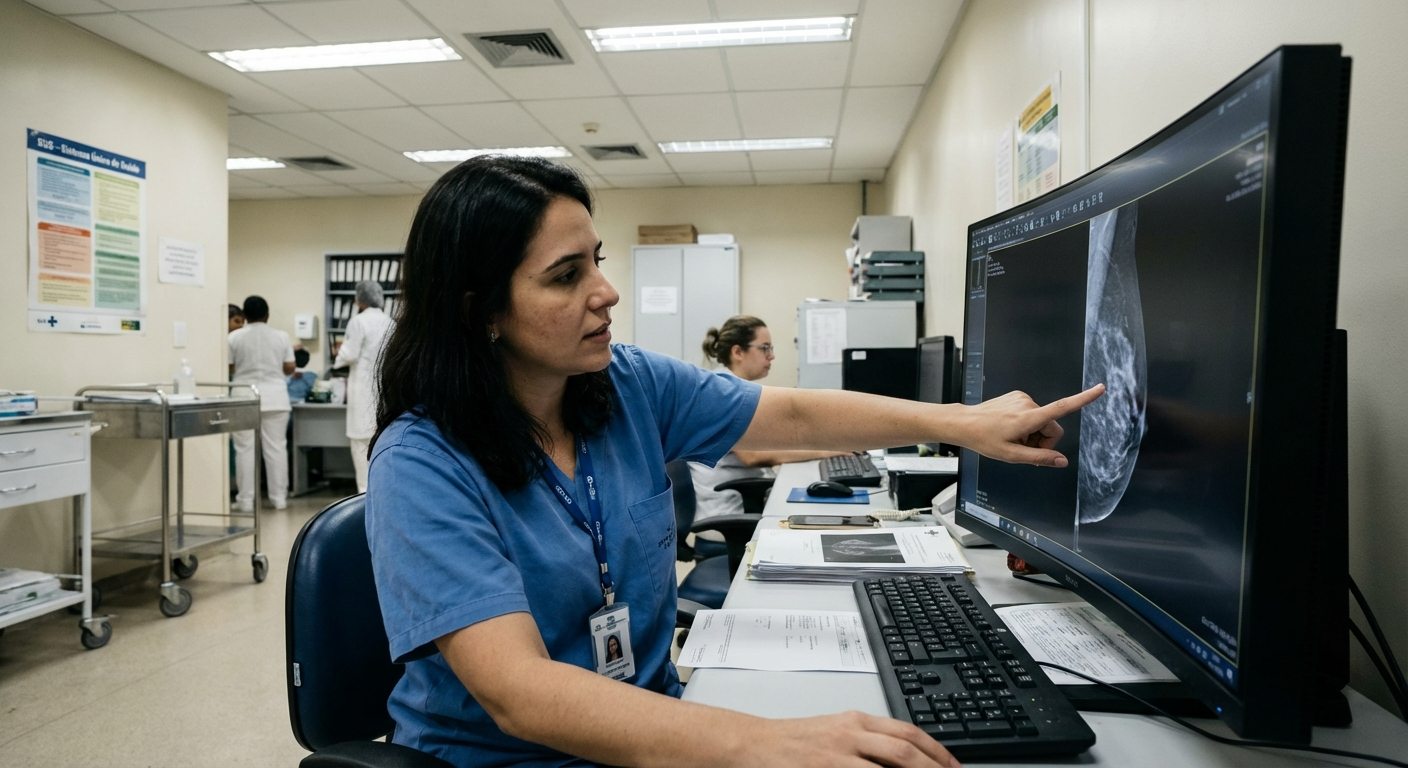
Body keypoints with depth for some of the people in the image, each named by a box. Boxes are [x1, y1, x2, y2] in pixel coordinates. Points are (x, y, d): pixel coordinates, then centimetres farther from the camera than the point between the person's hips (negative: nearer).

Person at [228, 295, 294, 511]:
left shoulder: (235, 337, -3)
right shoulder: (281, 336, 2)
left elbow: (228, 369, 0)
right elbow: (289, 368, 3)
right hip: (275, 398, 1)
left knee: (245, 449, 2)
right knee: (276, 447, 4)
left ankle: (246, 500, 4)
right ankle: (279, 497, 7)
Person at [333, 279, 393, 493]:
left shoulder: (358, 321, -8)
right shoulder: (390, 322, 8)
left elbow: (350, 355, -9)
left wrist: (340, 352, 10)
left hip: (364, 388, -6)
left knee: (362, 440, -1)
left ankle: (366, 490, -1)